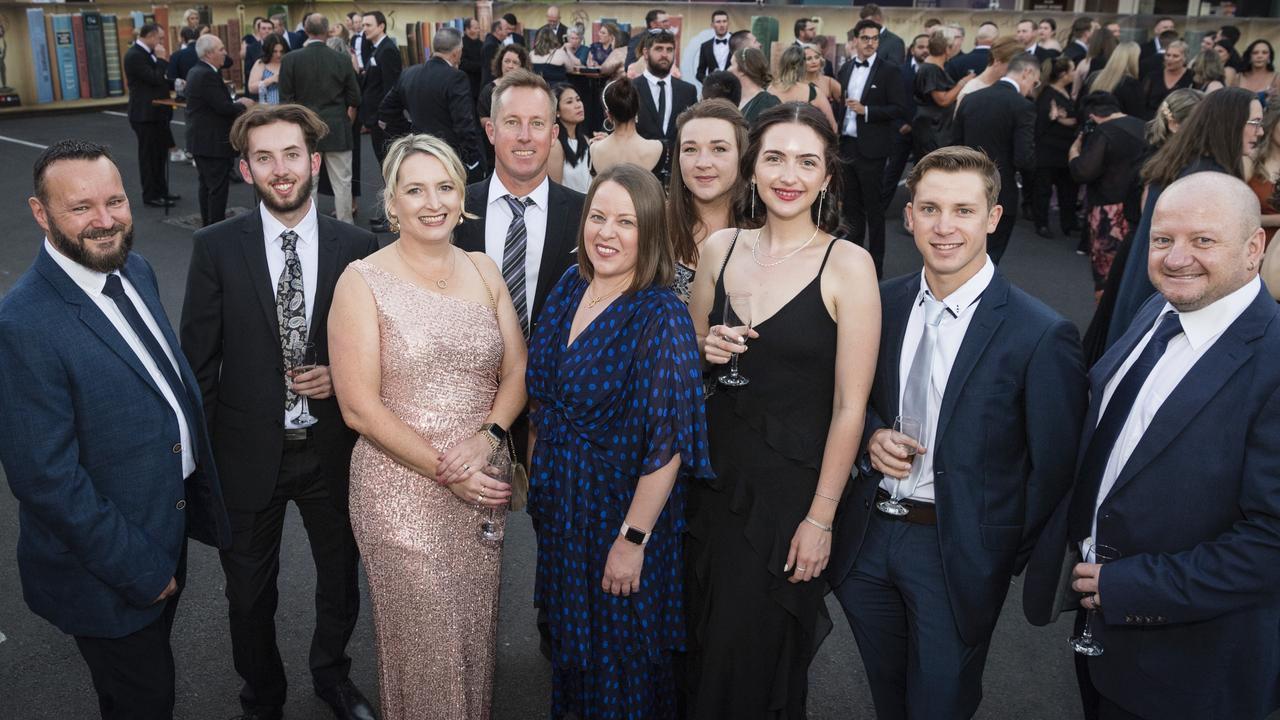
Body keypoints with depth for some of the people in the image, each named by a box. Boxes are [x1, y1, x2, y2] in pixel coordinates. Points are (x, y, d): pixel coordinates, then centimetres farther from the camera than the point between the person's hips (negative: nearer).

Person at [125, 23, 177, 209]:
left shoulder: (147, 53, 13)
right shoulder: (134, 55, -17)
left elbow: (159, 79, 17)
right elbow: (155, 79, -23)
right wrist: (161, 59, -15)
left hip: (156, 112, 9)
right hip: (145, 114, -9)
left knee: (159, 154, 14)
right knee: (149, 155, -2)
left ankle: (161, 191, 23)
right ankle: (150, 196, 5)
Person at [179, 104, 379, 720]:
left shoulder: (357, 247, -6)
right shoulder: (217, 247, -8)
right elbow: (200, 357, -5)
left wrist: (343, 376, -16)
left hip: (331, 447, 1)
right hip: (249, 452, 0)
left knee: (341, 578, 20)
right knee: (249, 593, 18)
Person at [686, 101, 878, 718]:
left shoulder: (847, 264, -13)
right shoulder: (719, 248, 0)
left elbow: (850, 406, -13)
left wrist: (820, 517, -13)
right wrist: (706, 349, -9)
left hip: (793, 482, -4)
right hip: (715, 470, 4)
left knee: (758, 652, 12)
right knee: (706, 645, 19)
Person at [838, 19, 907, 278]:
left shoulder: (889, 70, -7)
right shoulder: (846, 68, 9)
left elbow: (900, 110, -11)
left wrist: (866, 110, -20)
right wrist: (836, 138, 7)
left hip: (870, 149, -5)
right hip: (846, 145, 5)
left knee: (873, 208, 3)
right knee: (850, 205, 14)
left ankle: (875, 264, 11)